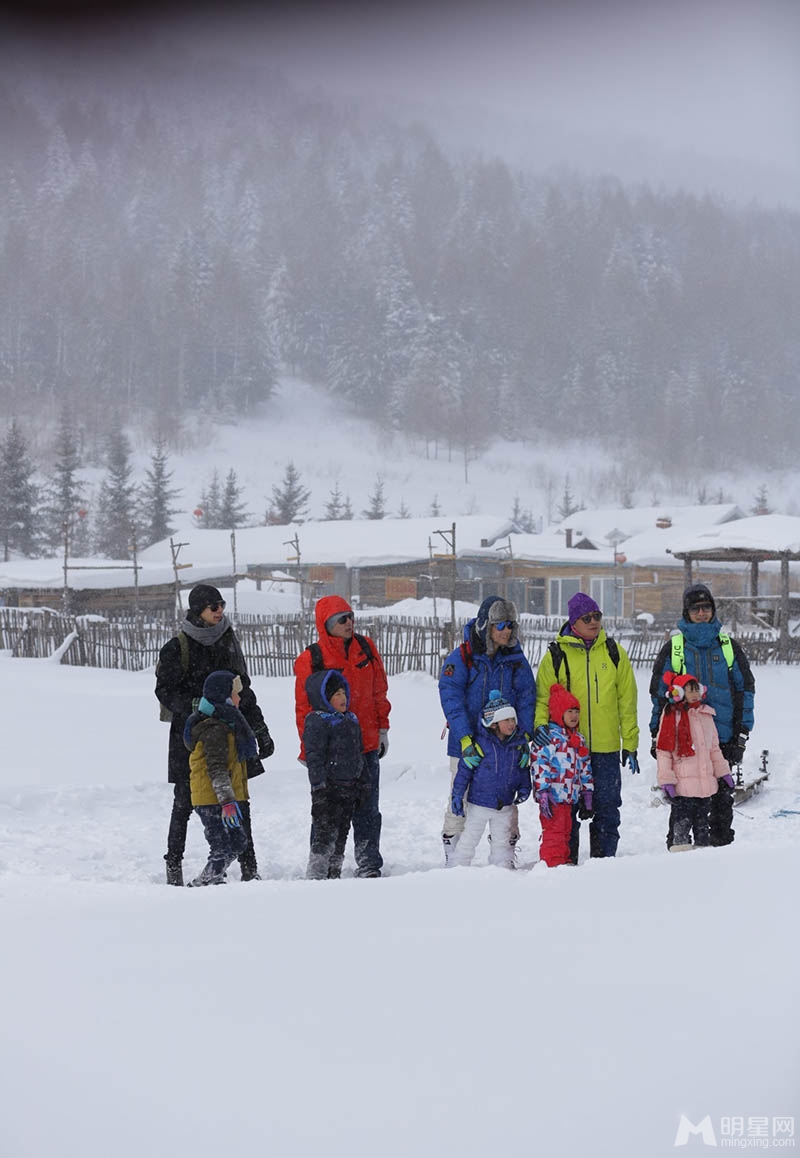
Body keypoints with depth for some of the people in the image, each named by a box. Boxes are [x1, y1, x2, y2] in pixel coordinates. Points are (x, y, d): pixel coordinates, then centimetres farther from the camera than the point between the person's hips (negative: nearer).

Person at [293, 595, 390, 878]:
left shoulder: (366, 649, 4)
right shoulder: (311, 659, -8)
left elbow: (379, 692, 14)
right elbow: (304, 707, -3)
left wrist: (382, 729, 13)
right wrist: (309, 748, -4)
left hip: (366, 745, 3)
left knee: (367, 810, 7)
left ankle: (369, 863, 15)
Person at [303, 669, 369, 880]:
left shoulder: (350, 720, 16)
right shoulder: (317, 722, -11)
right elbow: (314, 757, -16)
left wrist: (363, 783, 21)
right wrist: (319, 786, -22)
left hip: (349, 787, 8)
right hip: (329, 789, -8)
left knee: (341, 834, 12)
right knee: (325, 834, -10)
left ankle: (334, 874, 20)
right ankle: (316, 876, -7)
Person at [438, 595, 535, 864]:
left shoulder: (516, 660, 3)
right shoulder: (461, 658, -9)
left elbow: (526, 697, 1)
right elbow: (451, 698, -17)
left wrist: (525, 736, -13)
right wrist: (465, 739, -28)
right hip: (466, 743, -3)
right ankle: (453, 857, 15)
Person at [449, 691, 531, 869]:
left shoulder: (520, 742, -2)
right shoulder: (480, 742, -16)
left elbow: (524, 768, 12)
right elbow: (464, 769, -10)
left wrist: (524, 788, -2)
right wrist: (457, 795, -10)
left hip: (505, 805, 4)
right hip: (479, 802, -4)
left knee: (503, 842, 15)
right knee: (467, 841, 4)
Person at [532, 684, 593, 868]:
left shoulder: (579, 740, 17)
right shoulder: (549, 736, -10)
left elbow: (585, 770, 22)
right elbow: (539, 765, -16)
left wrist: (586, 796, 18)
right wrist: (543, 794, -22)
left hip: (570, 797, 8)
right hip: (553, 797, -8)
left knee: (565, 832, 14)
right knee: (554, 832, -7)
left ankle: (564, 863, 22)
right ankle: (552, 865, -4)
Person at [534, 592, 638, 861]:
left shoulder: (614, 653, 6)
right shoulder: (556, 655, 1)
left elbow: (627, 700, 8)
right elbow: (542, 697, 2)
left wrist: (630, 744, 5)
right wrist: (539, 725, -18)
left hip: (606, 748, 1)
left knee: (607, 808, 6)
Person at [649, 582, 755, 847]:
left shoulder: (729, 646, 8)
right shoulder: (673, 647, 6)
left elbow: (745, 688, 10)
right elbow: (658, 692, 10)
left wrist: (742, 733, 3)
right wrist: (657, 735, 5)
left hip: (723, 736, 1)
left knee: (721, 795, 3)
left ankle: (722, 843, 10)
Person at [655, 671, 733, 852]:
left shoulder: (706, 715, 13)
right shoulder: (672, 715, -5)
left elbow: (714, 747, 22)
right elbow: (663, 750, -6)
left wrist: (723, 772, 18)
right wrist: (666, 780, -12)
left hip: (706, 781, 6)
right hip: (683, 783, -6)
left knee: (703, 821, 13)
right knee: (682, 822, -6)